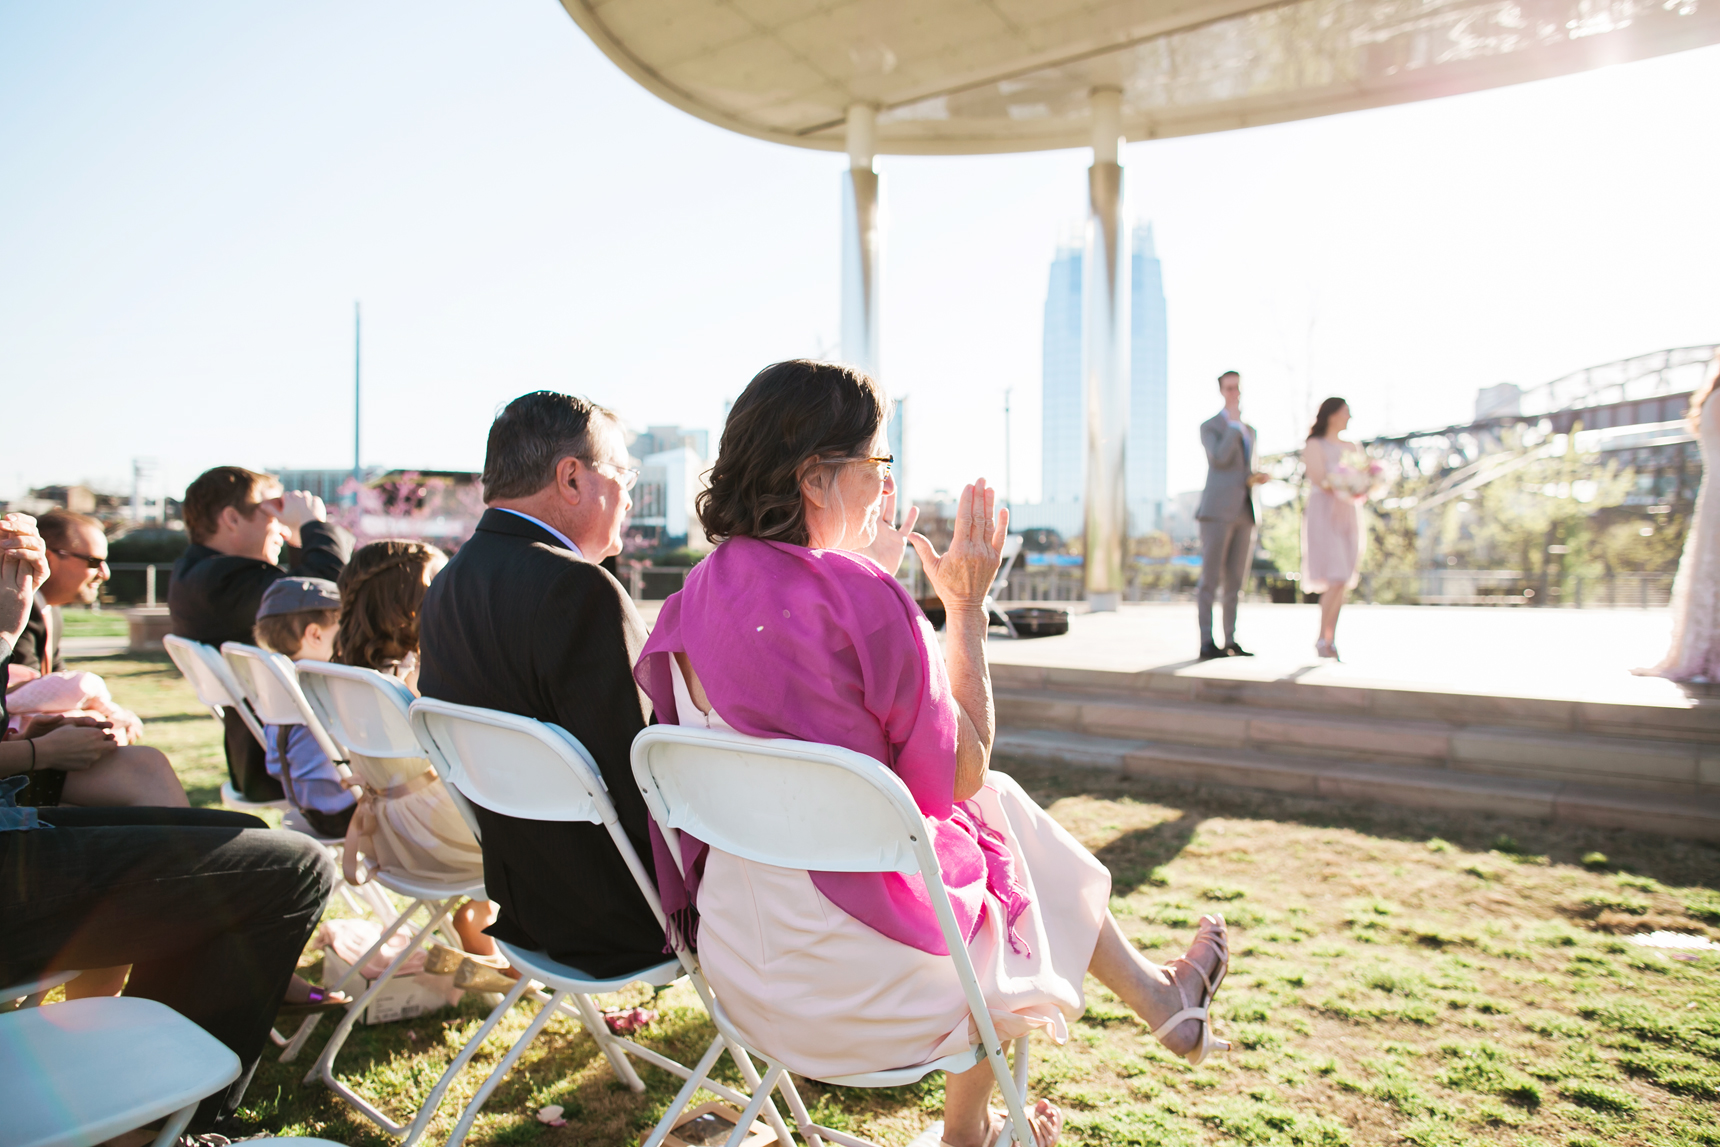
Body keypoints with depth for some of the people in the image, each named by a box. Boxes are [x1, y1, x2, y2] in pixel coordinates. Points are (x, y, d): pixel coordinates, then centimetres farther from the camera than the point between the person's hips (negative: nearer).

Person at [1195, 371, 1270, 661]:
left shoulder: (1249, 431, 22)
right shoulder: (1209, 427, 1)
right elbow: (1219, 459, -17)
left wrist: (1258, 478, 4)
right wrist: (1234, 423, -10)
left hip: (1244, 513, 7)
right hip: (1217, 511, -7)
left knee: (1234, 580, 7)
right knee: (1210, 579, -7)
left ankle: (1231, 642, 11)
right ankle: (1207, 643, -5)